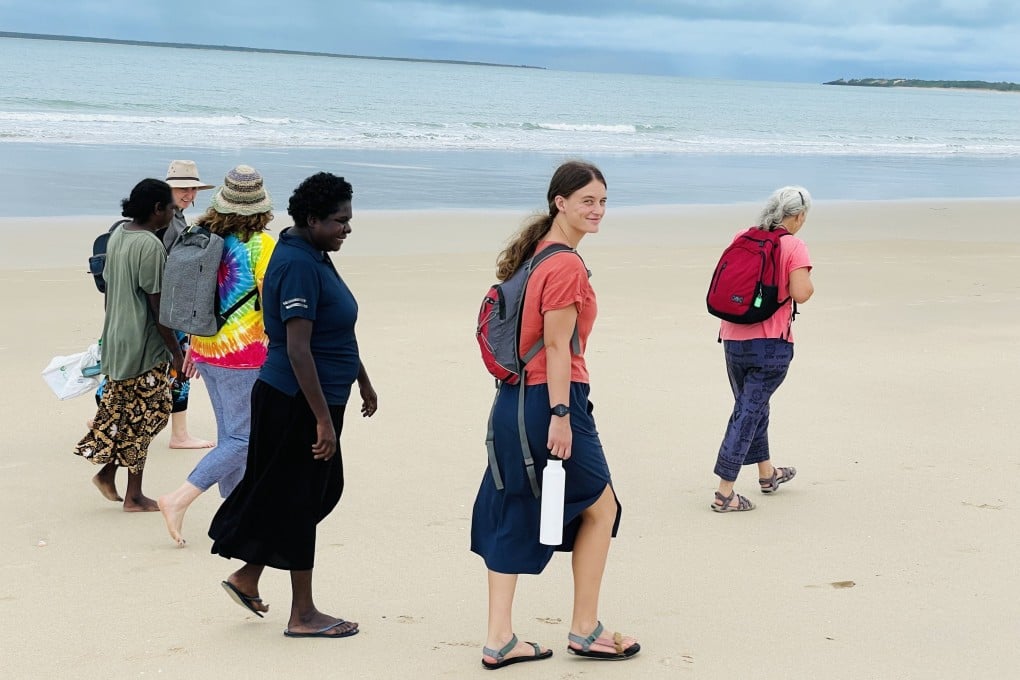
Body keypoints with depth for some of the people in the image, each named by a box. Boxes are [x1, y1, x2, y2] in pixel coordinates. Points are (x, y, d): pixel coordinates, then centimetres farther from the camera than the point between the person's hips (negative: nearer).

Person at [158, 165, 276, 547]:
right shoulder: (260, 245, -15)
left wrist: (193, 344, 21)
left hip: (206, 347, 7)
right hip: (243, 353, -7)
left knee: (229, 434, 17)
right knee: (243, 439, -1)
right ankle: (179, 501, -10)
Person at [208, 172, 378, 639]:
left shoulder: (315, 257, 11)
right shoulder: (298, 265, -21)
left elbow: (337, 332, 22)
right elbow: (297, 348, -25)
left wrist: (363, 381, 26)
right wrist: (323, 419, -25)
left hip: (317, 399, 10)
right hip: (297, 403, -10)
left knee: (321, 490, 16)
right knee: (299, 500, 0)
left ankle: (246, 577, 27)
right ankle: (302, 615, 12)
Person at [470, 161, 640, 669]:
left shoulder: (538, 253, 13)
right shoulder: (566, 265, -15)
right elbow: (557, 347, -18)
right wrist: (561, 415, -18)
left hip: (514, 399, 9)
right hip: (548, 400, -9)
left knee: (513, 517, 10)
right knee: (600, 508, 8)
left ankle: (499, 639, 13)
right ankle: (584, 631, 17)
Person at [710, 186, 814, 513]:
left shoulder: (743, 238, 7)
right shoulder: (794, 247, -10)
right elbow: (801, 293, -20)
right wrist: (809, 284, 1)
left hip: (733, 339, 6)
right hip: (771, 343, -6)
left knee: (751, 406, 21)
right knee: (750, 411, -2)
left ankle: (767, 473, 39)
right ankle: (724, 492, -4)